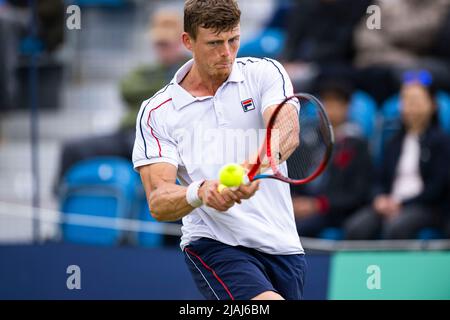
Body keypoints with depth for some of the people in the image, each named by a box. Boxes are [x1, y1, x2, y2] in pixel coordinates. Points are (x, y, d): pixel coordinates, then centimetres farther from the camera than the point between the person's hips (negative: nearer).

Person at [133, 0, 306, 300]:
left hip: (282, 244, 3)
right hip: (213, 244, -3)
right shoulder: (156, 112, -1)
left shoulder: (265, 73, 2)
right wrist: (200, 192, -33)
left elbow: (285, 131, -19)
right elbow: (158, 203, -10)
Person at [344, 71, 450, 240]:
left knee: (395, 227, -37)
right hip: (390, 205, 5)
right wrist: (381, 199, -3)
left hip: (425, 207, -5)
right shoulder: (395, 143, 22)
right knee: (356, 227, -25)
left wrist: (402, 204, -11)